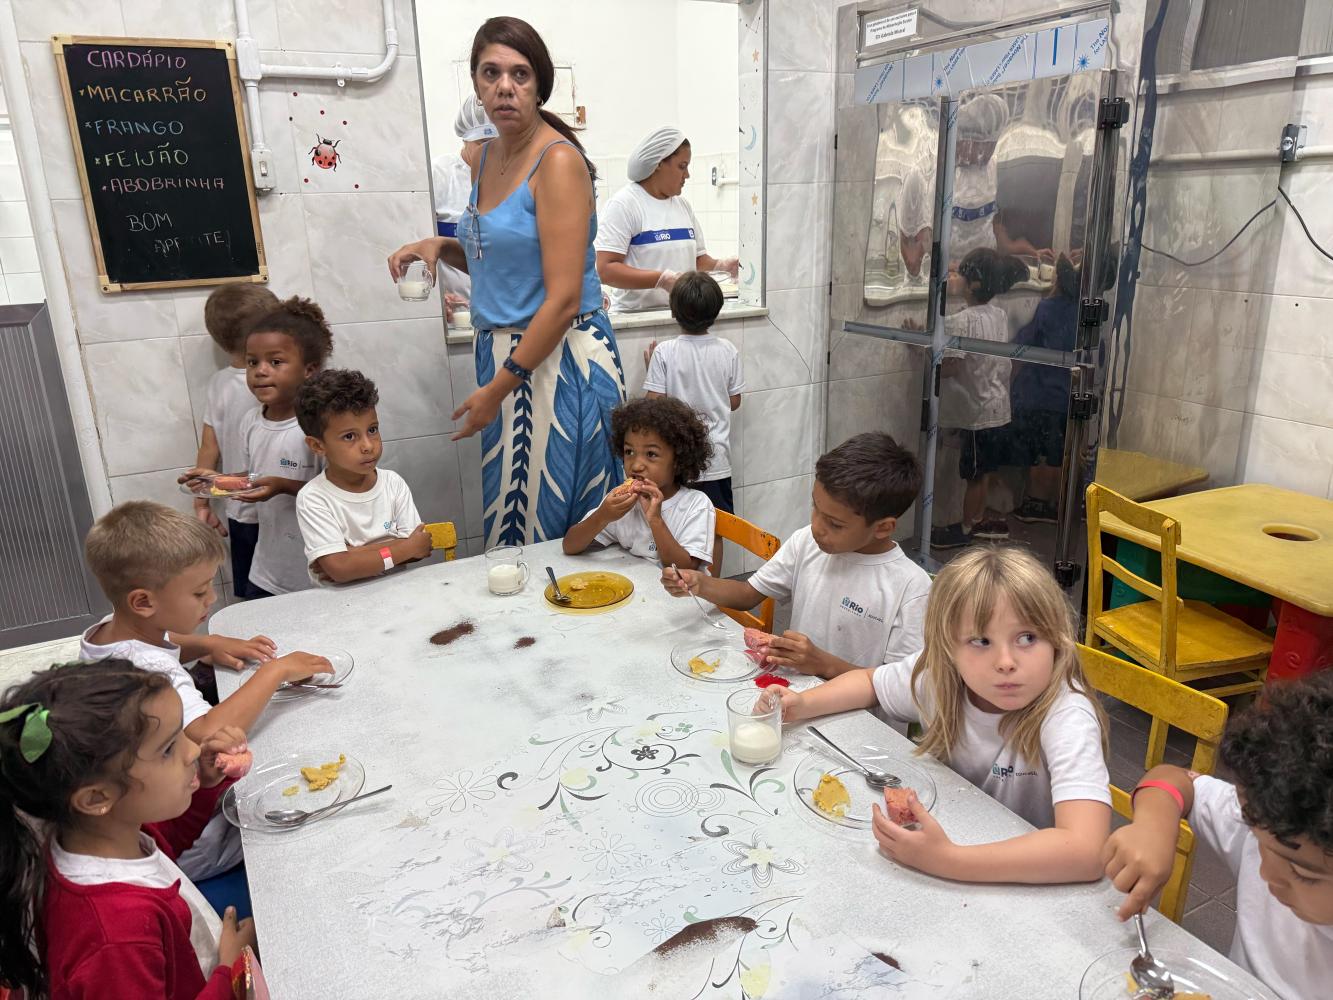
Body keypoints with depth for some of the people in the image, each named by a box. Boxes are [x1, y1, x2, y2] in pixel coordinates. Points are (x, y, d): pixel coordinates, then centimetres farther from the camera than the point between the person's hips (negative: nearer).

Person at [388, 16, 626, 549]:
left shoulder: (559, 161, -13)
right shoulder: (487, 156, 12)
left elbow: (564, 298, -19)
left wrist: (497, 389, -16)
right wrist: (441, 247, 7)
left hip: (559, 359, -8)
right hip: (503, 354, 8)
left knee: (552, 532, 1)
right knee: (509, 522, 15)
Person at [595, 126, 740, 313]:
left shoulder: (683, 205, 15)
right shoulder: (624, 203, -6)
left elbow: (699, 260, 18)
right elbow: (605, 269, -14)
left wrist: (721, 266, -2)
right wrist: (662, 280, -22)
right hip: (636, 317, -6)